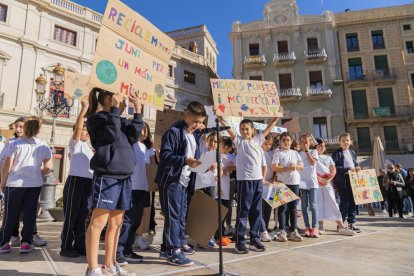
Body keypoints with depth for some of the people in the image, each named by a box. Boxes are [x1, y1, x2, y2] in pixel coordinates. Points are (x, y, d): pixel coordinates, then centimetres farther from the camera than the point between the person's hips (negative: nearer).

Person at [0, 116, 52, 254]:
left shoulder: (15, 145, -8)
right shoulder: (43, 146, 0)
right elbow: (48, 167, 0)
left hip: (15, 184, -1)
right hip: (35, 184, 2)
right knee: (30, 214, 7)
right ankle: (26, 243, 10)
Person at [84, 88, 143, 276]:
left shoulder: (121, 120, 20)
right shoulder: (96, 118, 1)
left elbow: (133, 137, 5)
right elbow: (111, 134, -15)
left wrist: (138, 112, 2)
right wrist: (115, 109, -8)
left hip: (124, 176, 7)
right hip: (106, 175, -7)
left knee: (116, 223, 11)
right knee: (99, 222, -5)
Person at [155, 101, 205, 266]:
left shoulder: (195, 135, 13)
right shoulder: (174, 132, -14)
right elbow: (165, 155, -20)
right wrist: (185, 160, -30)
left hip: (185, 180, 9)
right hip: (171, 180, -9)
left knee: (182, 214, 17)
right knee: (173, 215, -4)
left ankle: (180, 243, 31)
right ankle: (172, 251, 5)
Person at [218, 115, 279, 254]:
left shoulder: (258, 140, 12)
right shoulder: (239, 141, 1)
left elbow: (269, 127, 17)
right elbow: (228, 128, -11)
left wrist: (277, 116, 14)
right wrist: (220, 119, -21)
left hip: (258, 180, 5)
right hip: (245, 180, -5)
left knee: (256, 211, 12)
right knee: (243, 211, -1)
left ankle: (254, 240, 24)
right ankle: (240, 242, 8)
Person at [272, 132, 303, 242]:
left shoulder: (295, 153, 13)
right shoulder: (278, 153, 0)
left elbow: (301, 167, 14)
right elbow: (274, 168, -10)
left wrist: (295, 166, -7)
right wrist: (288, 168, -17)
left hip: (294, 182, 4)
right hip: (283, 183, -4)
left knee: (293, 207, 9)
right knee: (283, 207, 0)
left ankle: (294, 231, 16)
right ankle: (282, 231, 7)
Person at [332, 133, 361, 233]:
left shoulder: (352, 153, 15)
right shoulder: (337, 153, -6)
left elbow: (355, 163, 24)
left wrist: (357, 168, 2)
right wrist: (346, 169, -20)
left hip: (353, 180, 7)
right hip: (342, 181, -6)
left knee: (353, 202, 9)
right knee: (344, 202, -2)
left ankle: (351, 223, 20)